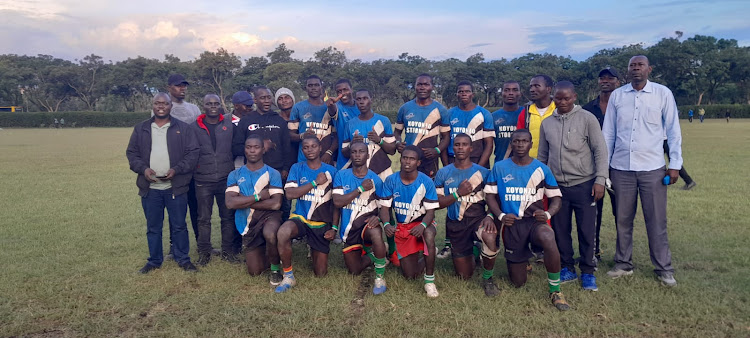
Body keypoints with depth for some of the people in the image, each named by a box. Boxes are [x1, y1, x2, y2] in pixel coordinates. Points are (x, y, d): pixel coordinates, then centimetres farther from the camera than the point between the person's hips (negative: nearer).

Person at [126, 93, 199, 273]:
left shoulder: (183, 128, 1)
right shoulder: (141, 129, 9)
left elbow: (193, 152, -3)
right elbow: (132, 153, 9)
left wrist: (176, 170, -15)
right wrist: (143, 168, -10)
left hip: (176, 186, -2)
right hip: (150, 188, 2)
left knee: (179, 225, 6)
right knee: (153, 226, 12)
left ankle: (183, 259, 19)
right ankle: (154, 260, 25)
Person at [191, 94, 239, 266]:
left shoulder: (230, 124, 4)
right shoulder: (195, 127, 3)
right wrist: (194, 168, 1)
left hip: (226, 179, 1)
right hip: (203, 181, 0)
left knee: (228, 216, 7)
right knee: (203, 218, 6)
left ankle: (228, 251, 19)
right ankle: (204, 252, 19)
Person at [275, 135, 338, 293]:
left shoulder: (331, 171, 2)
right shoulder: (297, 168, 2)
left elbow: (336, 202, 4)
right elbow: (290, 193, -13)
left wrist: (334, 228, -3)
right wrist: (315, 182, -15)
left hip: (322, 223, 1)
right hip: (300, 218, -1)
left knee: (321, 273, 2)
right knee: (283, 232, -38)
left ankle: (315, 251, 38)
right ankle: (288, 276, -17)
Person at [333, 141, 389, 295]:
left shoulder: (375, 179, -5)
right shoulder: (341, 175, -3)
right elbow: (337, 202, -15)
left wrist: (378, 217, -24)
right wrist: (361, 189, -18)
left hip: (367, 223, -3)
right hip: (349, 228, 3)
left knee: (376, 233, -40)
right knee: (355, 271, 8)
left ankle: (380, 277, -19)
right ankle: (372, 255, 42)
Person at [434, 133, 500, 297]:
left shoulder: (483, 172, 0)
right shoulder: (443, 173, 2)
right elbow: (437, 203, -3)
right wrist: (458, 193, -16)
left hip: (478, 219, -2)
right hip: (455, 225, 2)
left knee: (490, 238, -39)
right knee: (464, 276, 9)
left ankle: (488, 279, -11)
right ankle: (472, 253, 45)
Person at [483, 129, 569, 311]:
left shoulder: (541, 169, 2)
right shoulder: (499, 168, 2)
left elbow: (556, 197, 5)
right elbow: (490, 194, 4)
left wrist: (547, 214, -16)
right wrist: (500, 215, -13)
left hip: (535, 221, 0)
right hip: (511, 223, 1)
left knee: (549, 239, -40)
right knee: (518, 282, 6)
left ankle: (555, 292, -18)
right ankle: (521, 258, 44)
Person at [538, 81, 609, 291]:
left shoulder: (587, 119, -3)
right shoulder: (547, 123, 8)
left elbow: (600, 151, -4)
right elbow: (542, 155, 15)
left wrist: (600, 179, -11)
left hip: (584, 185, -3)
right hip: (557, 186, 4)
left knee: (587, 231, 1)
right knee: (560, 230, 9)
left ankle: (588, 272, 16)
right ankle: (567, 268, 24)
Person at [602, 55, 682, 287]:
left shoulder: (663, 94, 1)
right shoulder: (617, 96, 5)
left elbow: (673, 130, 2)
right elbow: (608, 133, 8)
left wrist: (675, 164, -3)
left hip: (652, 168, -2)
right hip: (621, 168, 2)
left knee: (657, 221, 4)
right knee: (623, 219, 10)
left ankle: (664, 269, 17)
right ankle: (623, 264, 23)